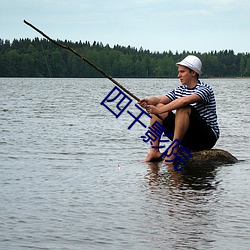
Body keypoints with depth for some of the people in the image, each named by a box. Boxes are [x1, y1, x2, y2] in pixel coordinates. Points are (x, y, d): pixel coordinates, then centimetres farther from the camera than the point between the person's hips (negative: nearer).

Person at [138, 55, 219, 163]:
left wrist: (160, 110, -34)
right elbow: (160, 99, 0)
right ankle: (154, 151, -10)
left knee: (183, 109, -31)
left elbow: (185, 101, -30)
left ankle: (173, 151, -30)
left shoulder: (205, 89, -13)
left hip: (208, 137, -7)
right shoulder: (179, 90, 12)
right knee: (157, 106, -1)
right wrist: (149, 101, -23)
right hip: (186, 138, 7)